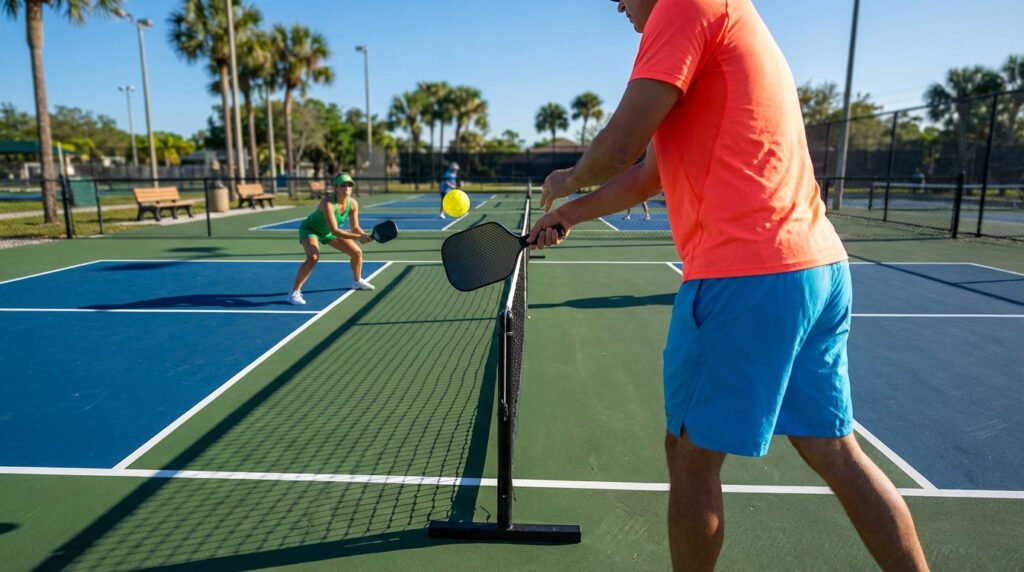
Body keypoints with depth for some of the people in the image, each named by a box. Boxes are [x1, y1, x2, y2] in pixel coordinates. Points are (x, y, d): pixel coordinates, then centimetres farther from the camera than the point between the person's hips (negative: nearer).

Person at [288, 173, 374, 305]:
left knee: (357, 252, 6)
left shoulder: (353, 203, -18)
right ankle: (294, 293, -22)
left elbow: (355, 227, -10)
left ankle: (357, 281, 34)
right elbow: (335, 231, -42)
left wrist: (364, 235, -32)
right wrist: (358, 237, -49)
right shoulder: (328, 203, -38)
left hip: (328, 231, 7)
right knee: (313, 257, -33)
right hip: (310, 229, -7)